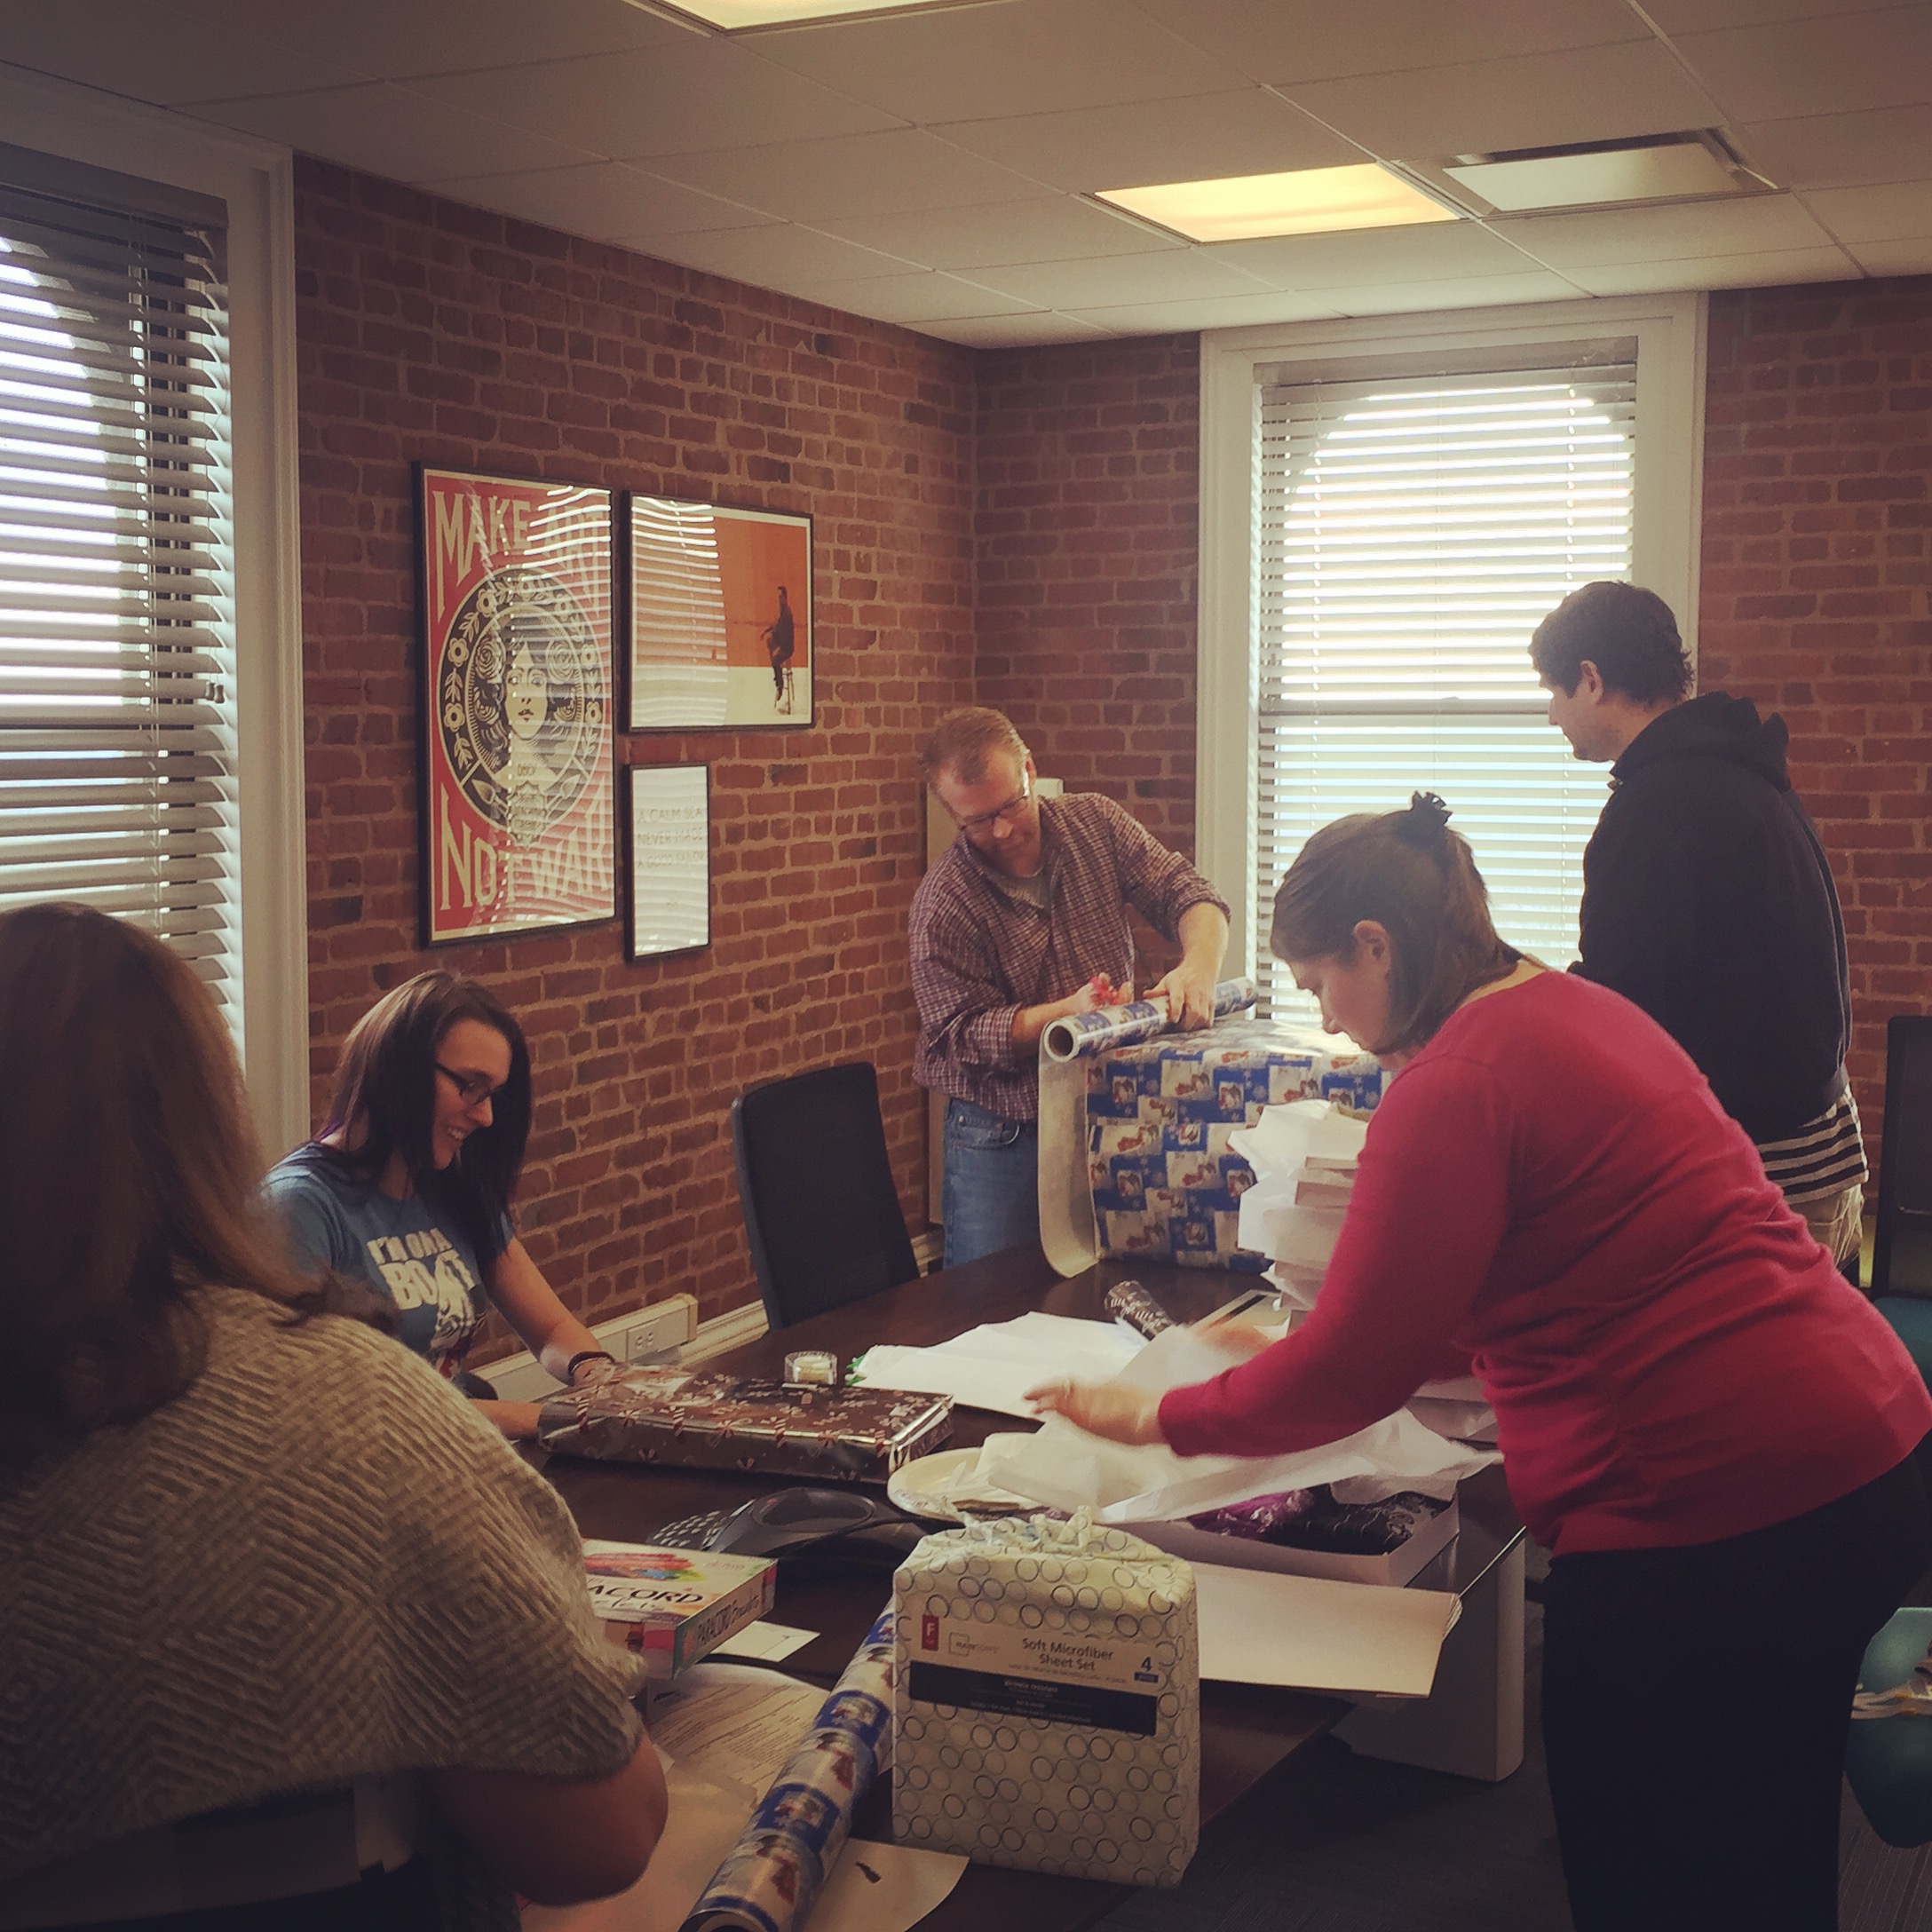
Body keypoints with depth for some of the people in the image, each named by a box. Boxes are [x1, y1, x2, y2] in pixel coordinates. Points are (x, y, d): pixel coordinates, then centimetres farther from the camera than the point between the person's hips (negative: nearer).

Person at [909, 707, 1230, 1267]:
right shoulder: (943, 901, -12)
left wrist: (1198, 967, -24)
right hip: (1002, 1137, -3)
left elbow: (1187, 894, -1)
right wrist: (1068, 1012, -28)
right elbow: (962, 1034, -13)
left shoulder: (1094, 823, 0)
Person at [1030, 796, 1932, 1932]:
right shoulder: (1574, 1010, 12)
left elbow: (1357, 1371, -14)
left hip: (1715, 1514, -9)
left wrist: (1161, 1418, 0)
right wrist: (1307, 1360, 22)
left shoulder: (1456, 1084, -17)